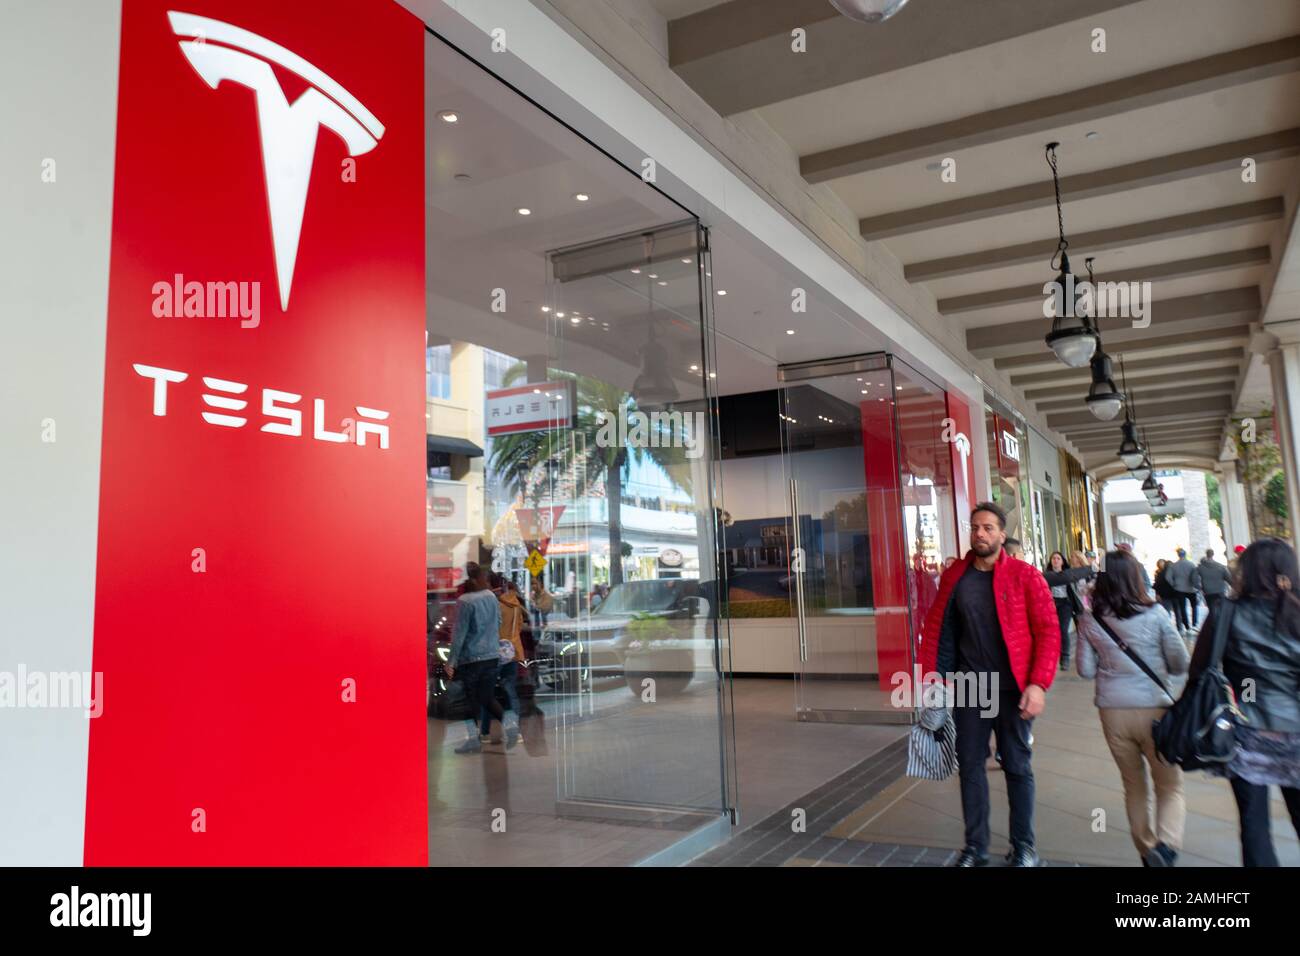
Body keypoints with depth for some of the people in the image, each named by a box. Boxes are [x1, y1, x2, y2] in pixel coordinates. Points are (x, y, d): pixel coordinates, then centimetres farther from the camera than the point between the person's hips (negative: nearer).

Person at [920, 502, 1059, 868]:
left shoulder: (1025, 575, -6)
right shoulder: (954, 576, 4)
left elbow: (1049, 631, -9)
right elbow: (936, 628, 6)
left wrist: (1038, 684, -17)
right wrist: (929, 678, -1)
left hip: (1012, 689, -3)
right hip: (968, 688, 3)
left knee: (1017, 767, 10)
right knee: (970, 766, 10)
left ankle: (1023, 846, 25)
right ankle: (975, 845, 23)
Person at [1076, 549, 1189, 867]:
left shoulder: (1089, 620, -3)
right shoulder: (1154, 614, -10)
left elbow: (1085, 670, 2)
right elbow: (1182, 663, -3)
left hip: (1113, 712, 2)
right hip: (1155, 708, -2)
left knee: (1134, 786, 19)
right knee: (1170, 787, 9)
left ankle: (1146, 850, 28)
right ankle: (1165, 845, -14)